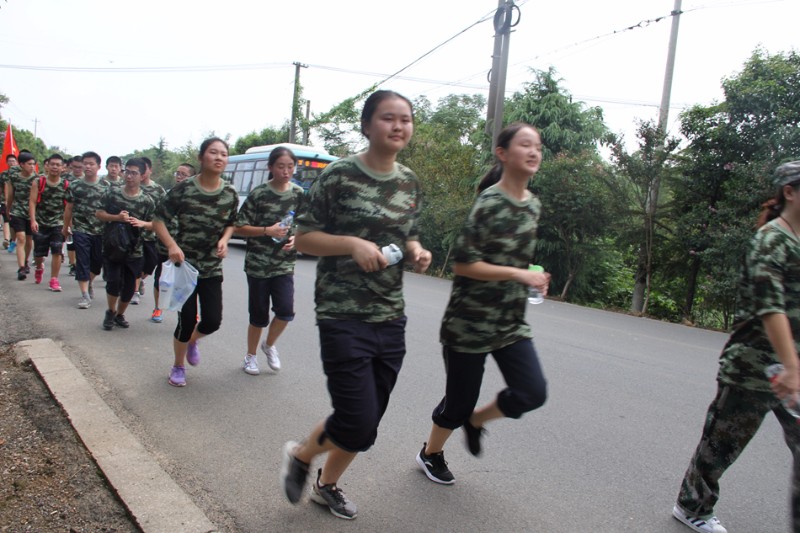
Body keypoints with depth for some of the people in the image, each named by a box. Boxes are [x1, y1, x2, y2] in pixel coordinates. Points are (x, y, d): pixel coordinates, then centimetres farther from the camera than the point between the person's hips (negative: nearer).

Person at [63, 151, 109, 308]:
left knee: (97, 262, 13)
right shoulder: (75, 186, 1)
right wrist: (66, 227, 11)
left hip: (101, 231, 1)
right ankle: (85, 295, 2)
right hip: (81, 230, -1)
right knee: (82, 262, -3)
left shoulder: (106, 186, 2)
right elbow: (69, 208, 8)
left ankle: (88, 283, 40)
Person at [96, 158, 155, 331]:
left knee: (129, 286, 7)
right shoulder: (112, 192, -1)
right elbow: (99, 213, 2)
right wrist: (116, 217, -16)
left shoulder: (146, 201, -3)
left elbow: (154, 224, 1)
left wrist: (142, 223, -20)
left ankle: (120, 315, 31)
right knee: (114, 280, -13)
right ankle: (111, 312, 14)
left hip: (134, 250, 1)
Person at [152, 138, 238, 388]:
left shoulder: (230, 194, -2)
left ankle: (192, 341, 36)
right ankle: (178, 367, 26)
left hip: (212, 269, 3)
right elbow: (159, 221, -8)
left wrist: (224, 240, -8)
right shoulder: (184, 189, -12)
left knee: (212, 321, -2)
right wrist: (171, 245, -24)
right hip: (184, 265, -3)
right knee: (187, 320, -1)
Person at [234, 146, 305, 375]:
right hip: (258, 263, -2)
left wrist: (295, 238, -10)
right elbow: (239, 227, -5)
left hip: (284, 263, 2)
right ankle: (250, 356, 30)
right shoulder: (258, 194, -6)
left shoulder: (299, 194, 3)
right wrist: (267, 230, -19)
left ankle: (269, 345, 19)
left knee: (286, 310, -11)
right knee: (259, 314, 6)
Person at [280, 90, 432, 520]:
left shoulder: (410, 182, 9)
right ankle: (300, 455, 25)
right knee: (358, 422, -8)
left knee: (368, 423, 14)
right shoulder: (340, 175, -9)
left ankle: (327, 484, 41)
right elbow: (303, 238, -6)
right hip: (343, 316, -6)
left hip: (391, 317, 6)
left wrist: (416, 252, -2)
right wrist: (352, 244, -21)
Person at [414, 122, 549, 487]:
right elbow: (462, 264, -19)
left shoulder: (533, 205, 8)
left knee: (532, 393, -4)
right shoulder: (489, 203, -16)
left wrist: (532, 281, 9)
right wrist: (519, 275, -22)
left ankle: (475, 421, 26)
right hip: (470, 323, -7)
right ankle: (431, 454, 37)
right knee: (460, 400, 7)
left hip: (512, 323, 7)